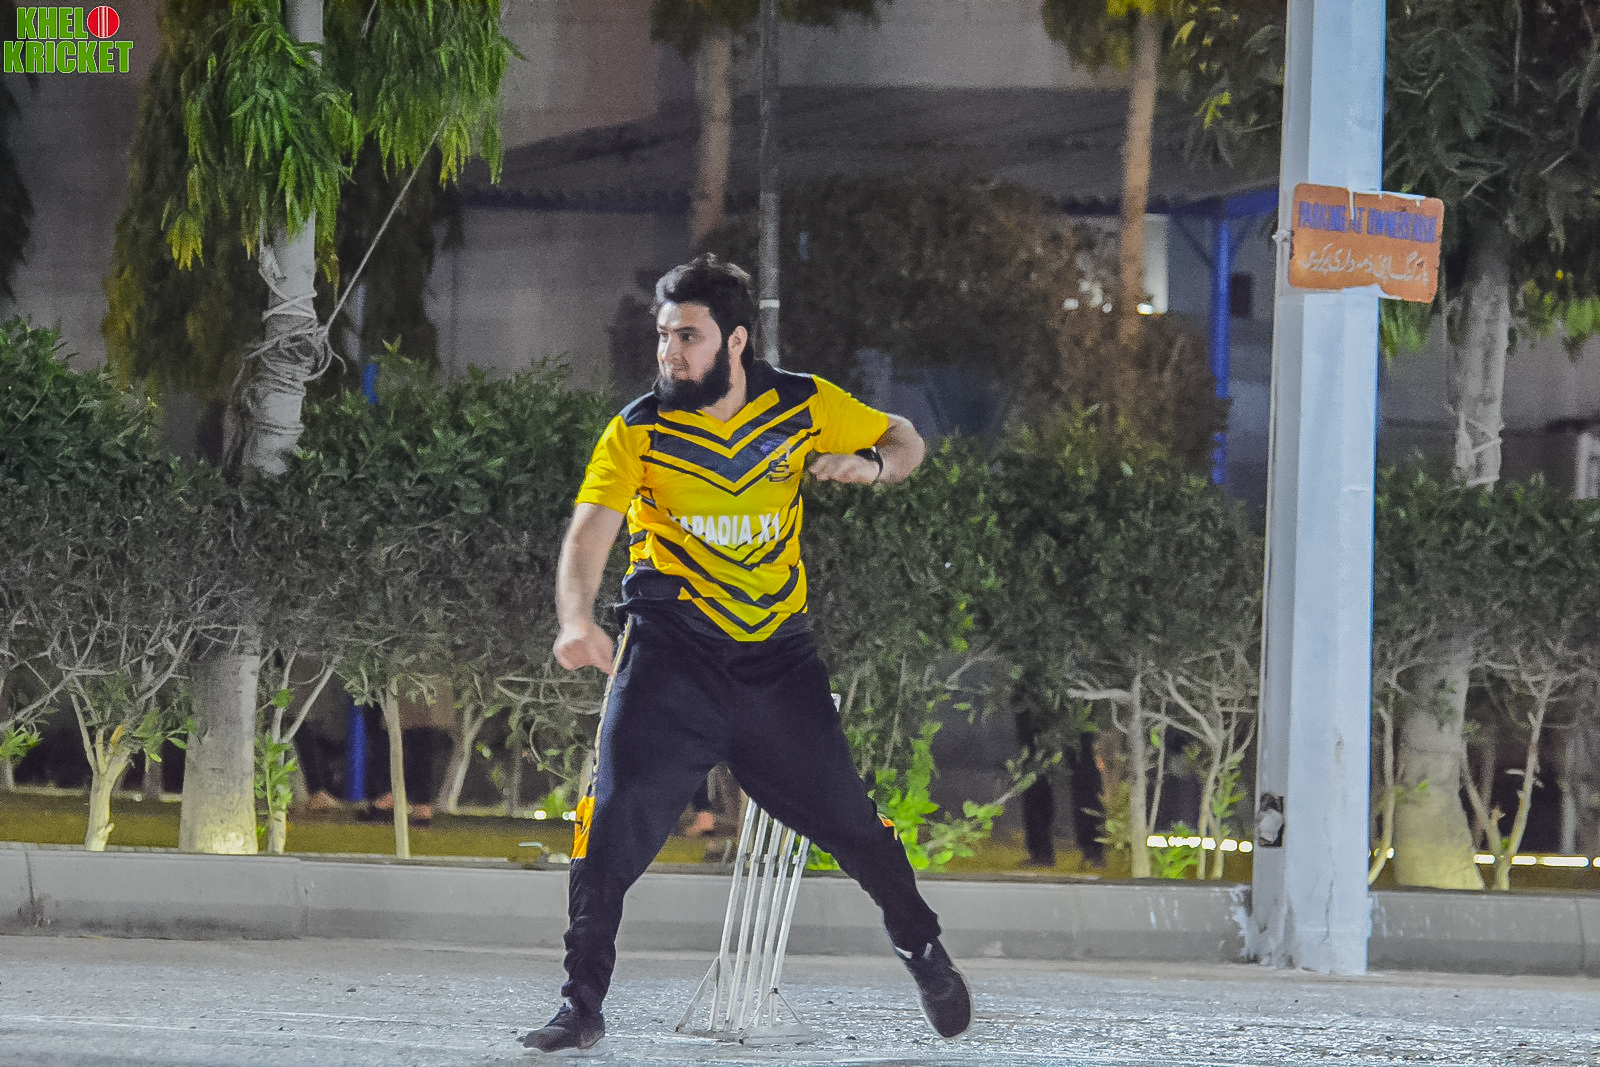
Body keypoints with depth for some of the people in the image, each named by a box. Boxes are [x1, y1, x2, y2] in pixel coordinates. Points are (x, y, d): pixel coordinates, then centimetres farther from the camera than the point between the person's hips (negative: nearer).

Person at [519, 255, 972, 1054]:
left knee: (847, 817, 4)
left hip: (777, 654, 1)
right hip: (671, 650, -1)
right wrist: (577, 619, -39)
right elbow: (589, 533, -19)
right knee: (617, 813, -16)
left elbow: (905, 441, 11)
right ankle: (582, 1003, -7)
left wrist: (872, 463, -14)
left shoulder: (804, 406, -3)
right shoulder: (638, 431, -9)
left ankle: (922, 948, 31)